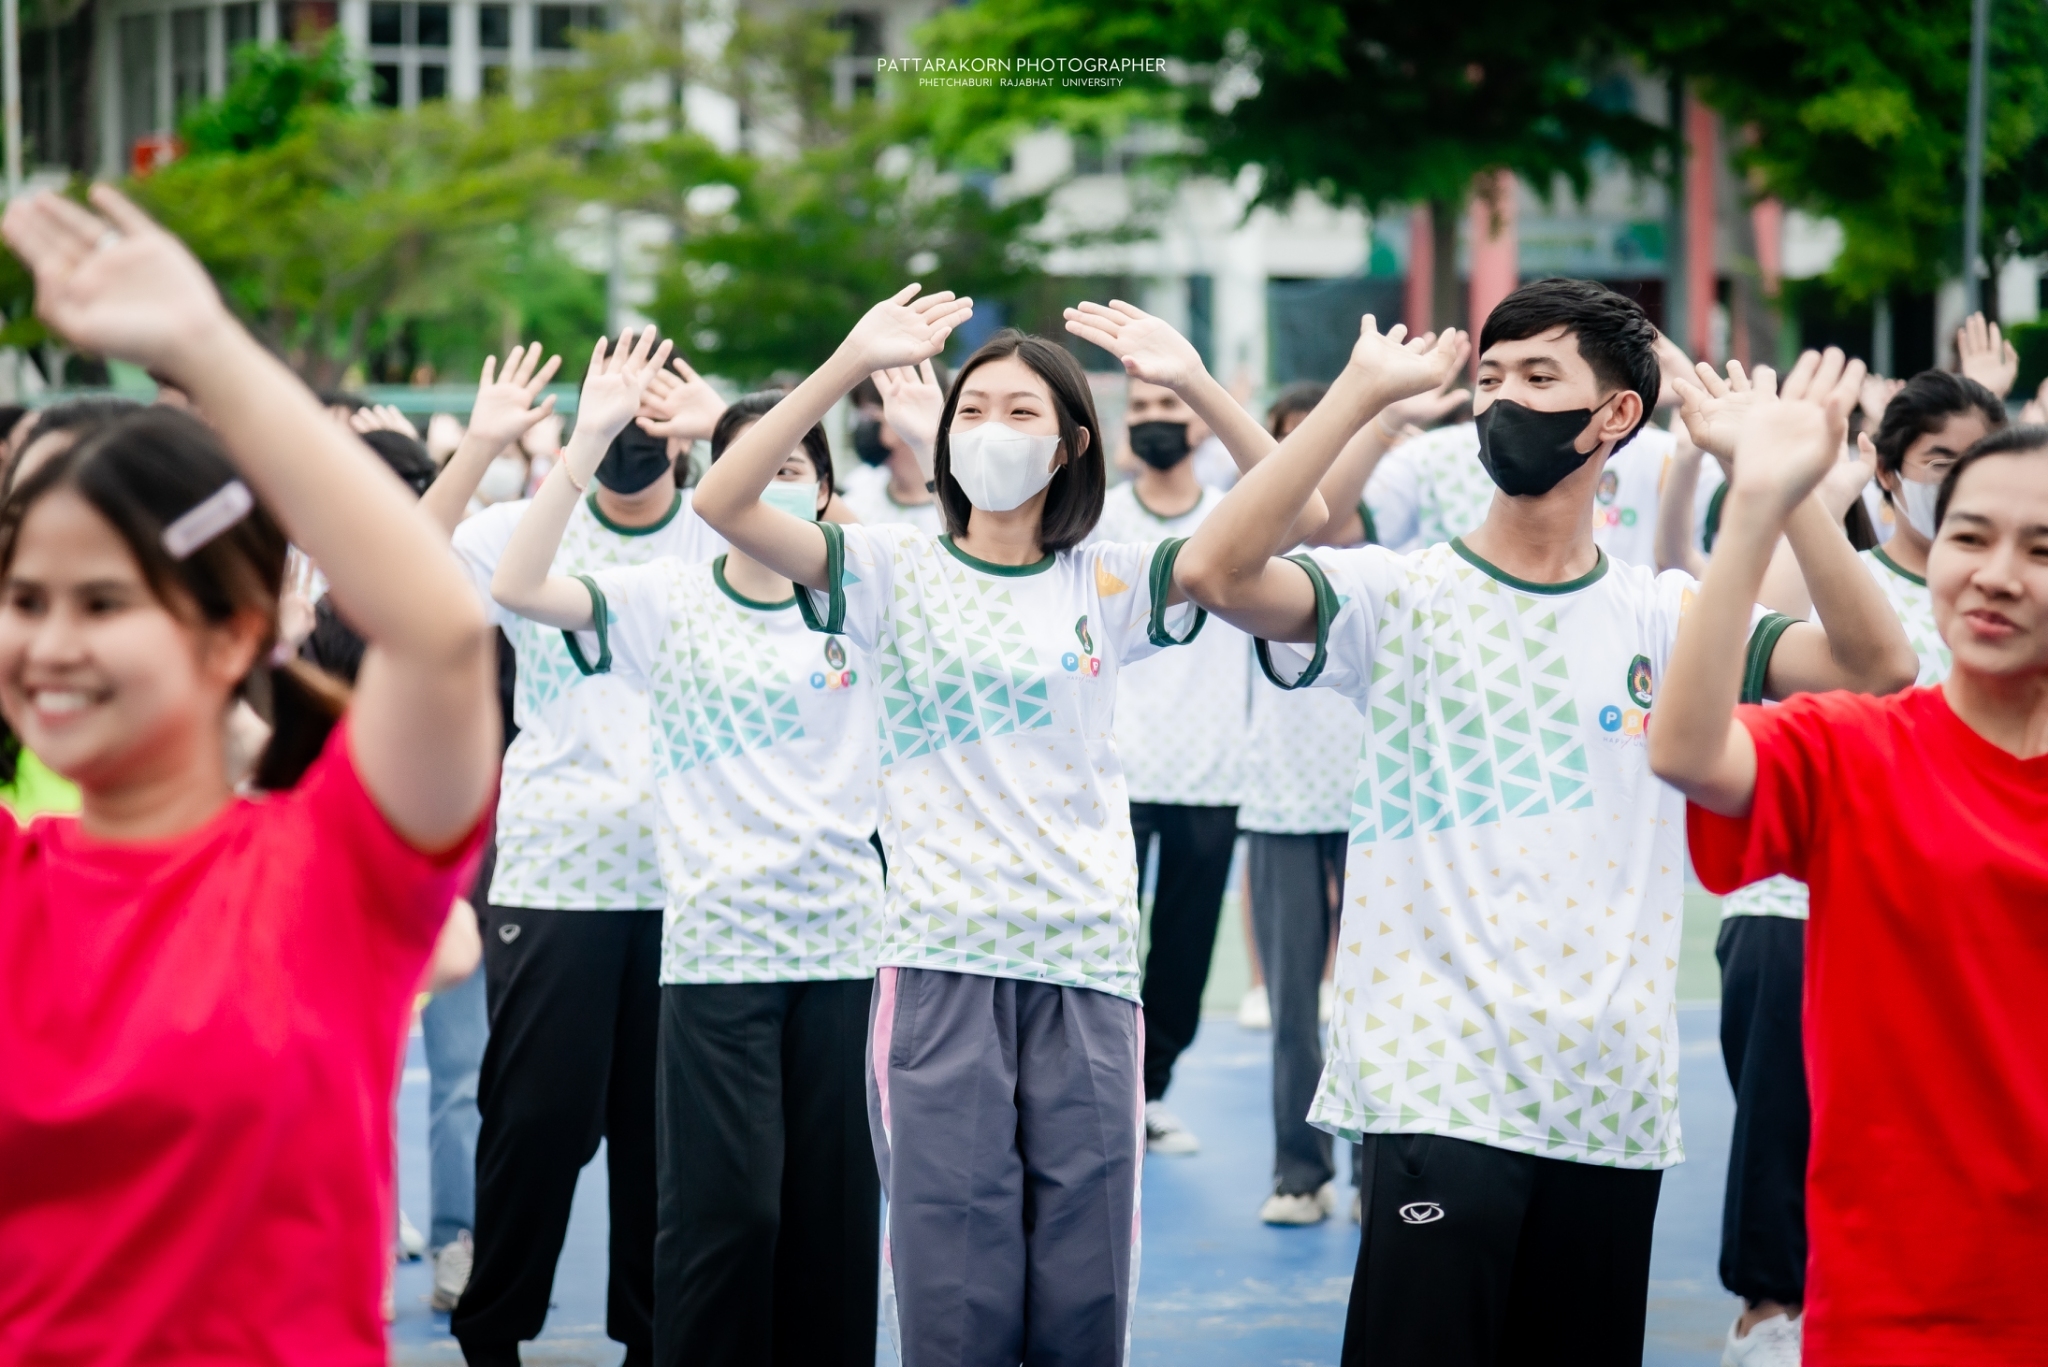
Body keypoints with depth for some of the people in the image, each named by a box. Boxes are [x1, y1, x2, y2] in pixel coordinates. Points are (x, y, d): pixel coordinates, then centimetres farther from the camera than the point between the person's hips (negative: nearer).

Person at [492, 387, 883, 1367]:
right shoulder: (667, 602, 2)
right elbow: (517, 588, -9)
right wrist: (587, 443, -15)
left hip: (841, 941, 2)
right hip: (717, 942, -2)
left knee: (833, 1203, 6)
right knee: (726, 1203, -6)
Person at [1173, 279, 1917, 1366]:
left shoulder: (1669, 617, 7)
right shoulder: (1401, 596, 1)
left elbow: (1876, 668, -5)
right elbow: (1215, 573, -17)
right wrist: (1358, 395, -18)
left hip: (1614, 1108, 3)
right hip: (1437, 1096, -3)